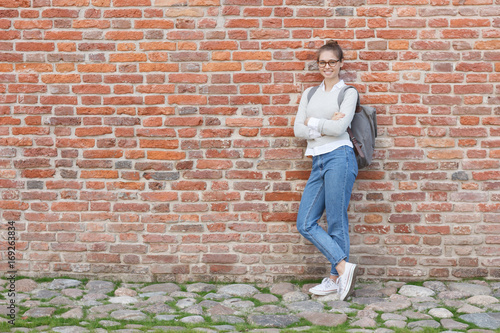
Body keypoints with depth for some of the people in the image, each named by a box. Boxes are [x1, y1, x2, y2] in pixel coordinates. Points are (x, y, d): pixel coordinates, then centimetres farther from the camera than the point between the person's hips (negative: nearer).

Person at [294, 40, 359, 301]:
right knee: (305, 224, 0)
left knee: (336, 222, -3)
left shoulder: (348, 93, 4)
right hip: (318, 162, 6)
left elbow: (339, 128, -10)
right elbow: (298, 129, 6)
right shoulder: (309, 94, 19)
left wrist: (312, 122, 0)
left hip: (339, 158, -6)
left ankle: (336, 278, 7)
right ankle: (343, 266, 4)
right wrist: (325, 126, -6)